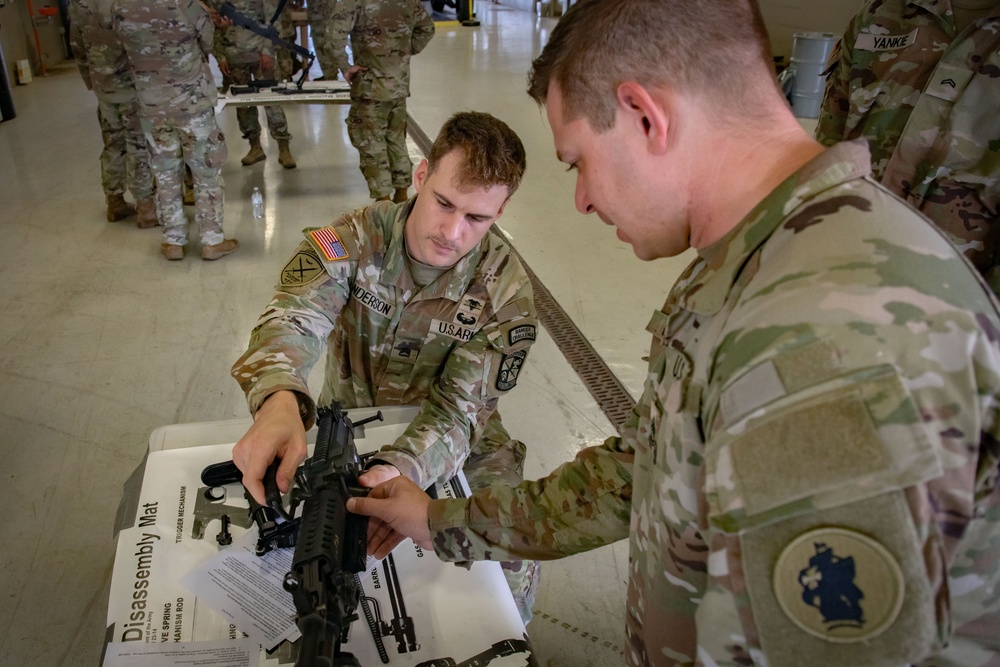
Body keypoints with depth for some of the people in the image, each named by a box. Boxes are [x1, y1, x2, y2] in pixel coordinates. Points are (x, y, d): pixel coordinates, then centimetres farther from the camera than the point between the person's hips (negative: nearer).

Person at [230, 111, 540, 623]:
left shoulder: (506, 290, -17)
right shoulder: (353, 240, -16)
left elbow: (459, 408, -22)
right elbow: (294, 319, -31)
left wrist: (401, 470, -44)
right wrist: (278, 401, -55)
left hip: (456, 445, -1)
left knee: (513, 565, -19)